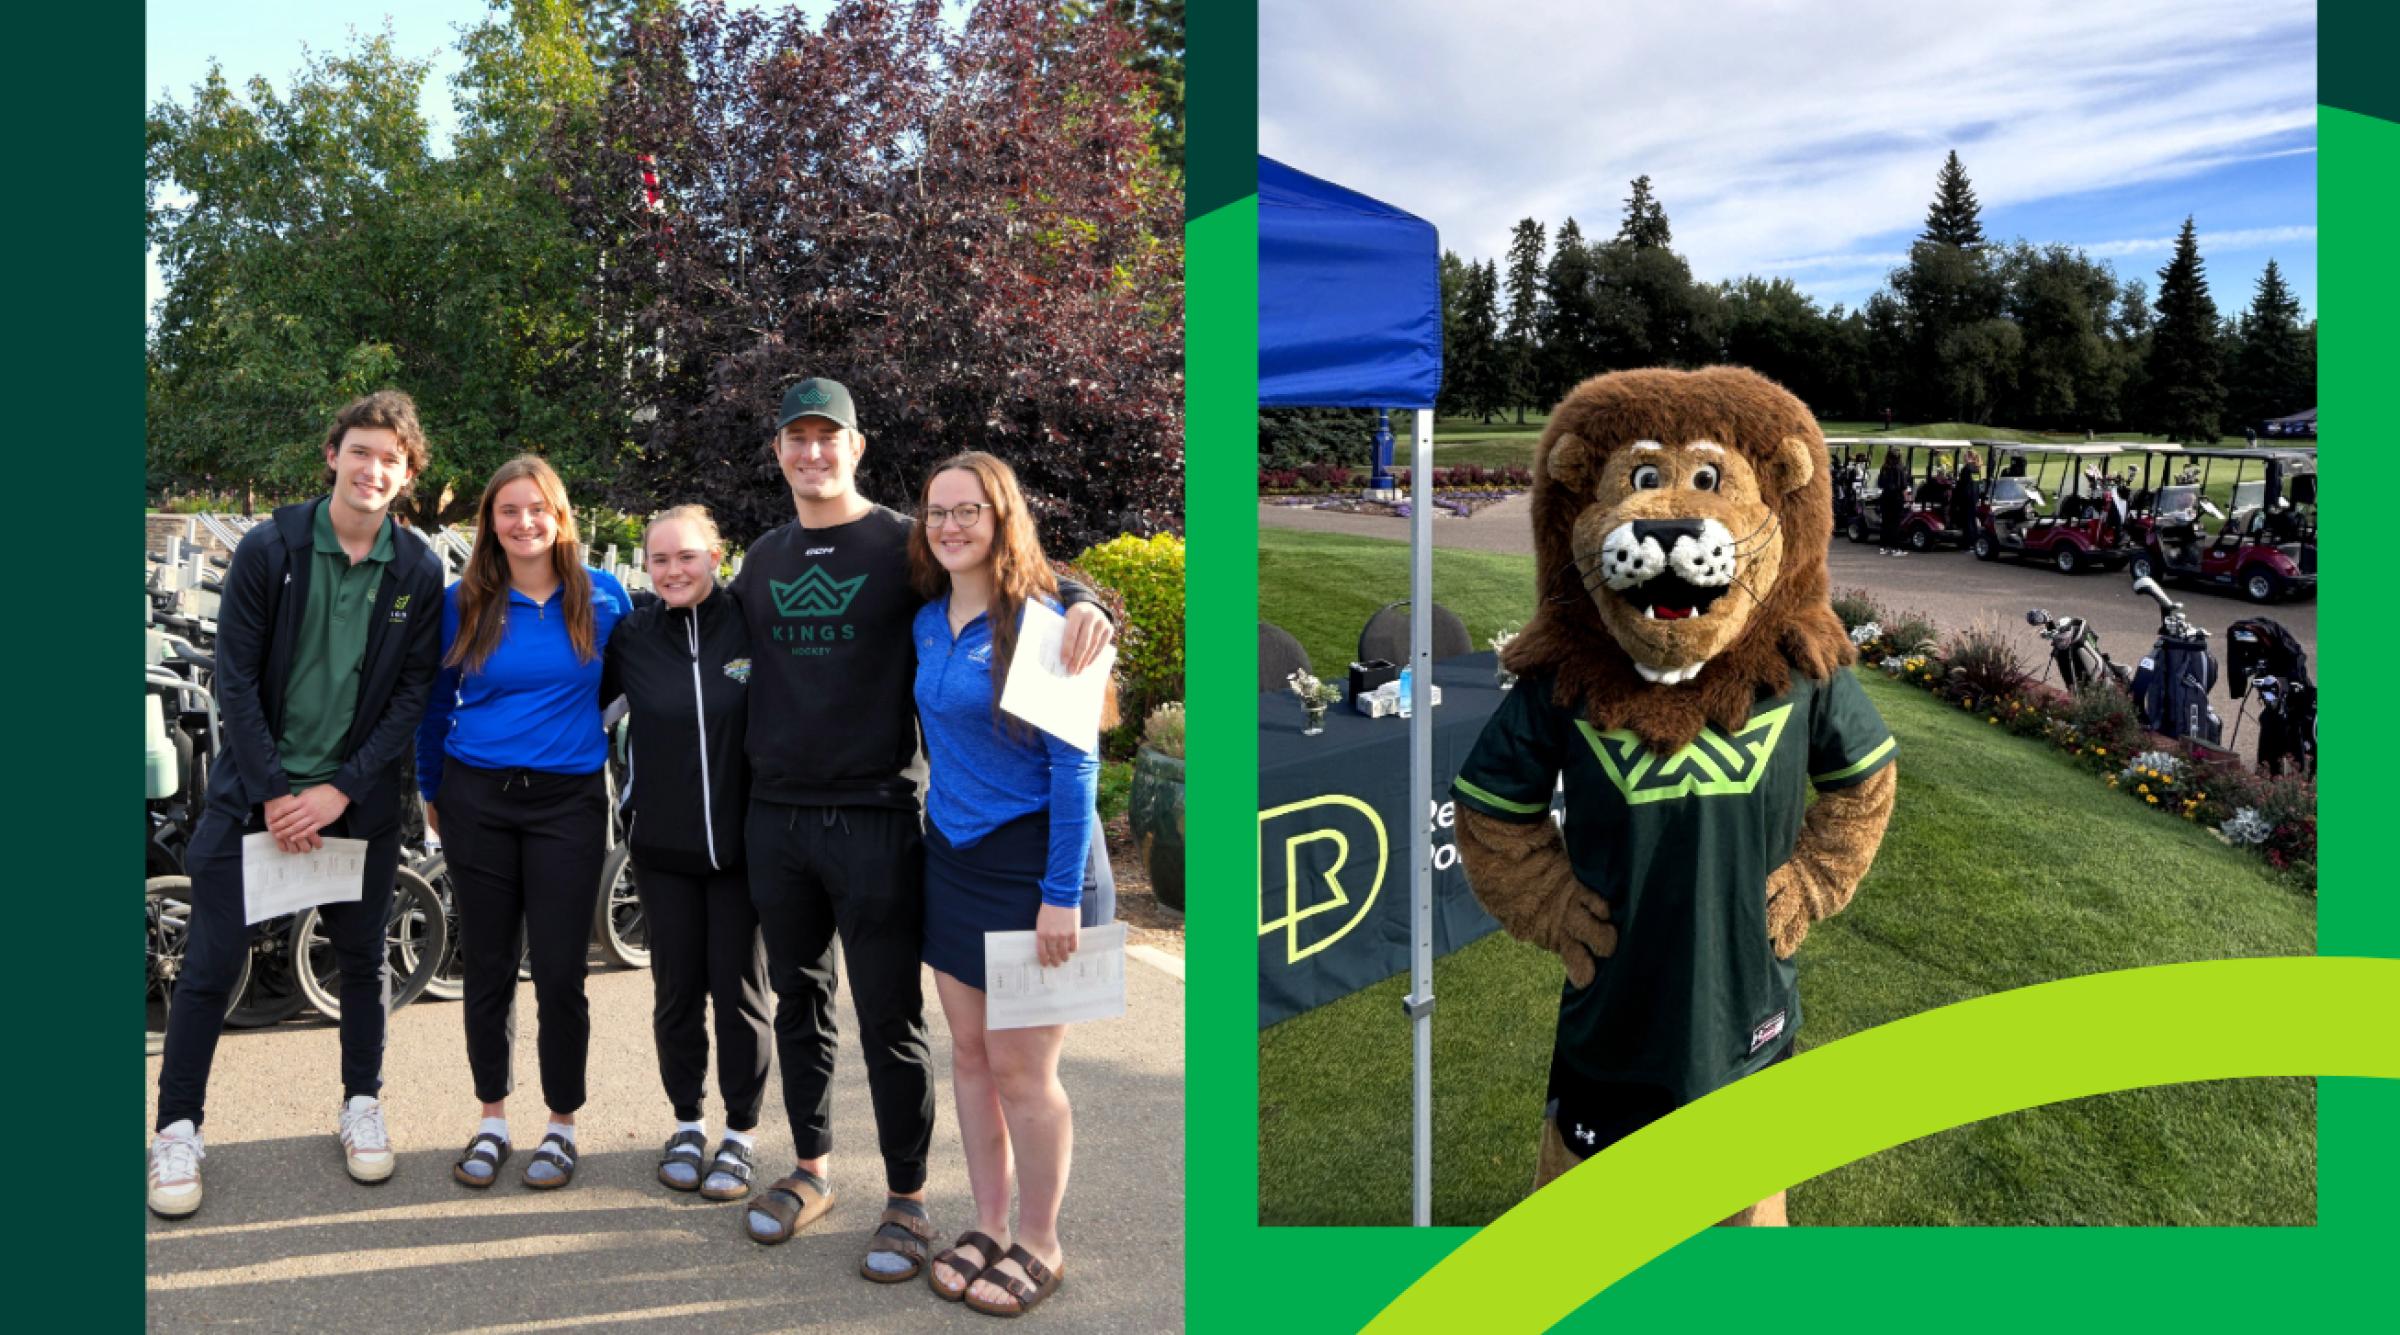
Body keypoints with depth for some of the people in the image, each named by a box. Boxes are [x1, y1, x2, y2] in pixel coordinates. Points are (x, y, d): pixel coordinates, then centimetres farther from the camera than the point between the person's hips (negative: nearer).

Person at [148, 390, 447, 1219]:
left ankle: (362, 1106, 28)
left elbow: (412, 693, -3)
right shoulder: (270, 549, -7)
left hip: (358, 799, 2)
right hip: (254, 790, -1)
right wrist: (273, 793, -11)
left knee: (363, 959, 12)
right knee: (210, 964, 1)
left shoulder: (419, 572, -3)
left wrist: (341, 791, -11)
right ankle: (178, 1130, 15)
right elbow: (235, 679, -7)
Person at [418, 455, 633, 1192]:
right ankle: (492, 1121, 23)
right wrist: (432, 793, 15)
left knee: (559, 972, 0)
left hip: (568, 800, -1)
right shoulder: (462, 603, 2)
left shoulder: (603, 597, 0)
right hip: (478, 801, 1)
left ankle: (562, 1124, 16)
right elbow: (436, 702, 11)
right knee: (488, 968, 8)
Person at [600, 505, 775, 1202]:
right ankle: (687, 1123, 29)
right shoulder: (632, 636, 0)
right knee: (677, 988, 11)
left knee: (738, 989, 5)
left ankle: (740, 1135, 20)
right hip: (663, 844, 2)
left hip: (740, 844, -2)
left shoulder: (750, 628, -7)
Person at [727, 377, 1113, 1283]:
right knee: (799, 1003, 15)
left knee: (889, 1019, 1)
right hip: (776, 818, 5)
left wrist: (1079, 603, -28)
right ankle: (811, 1170, 31)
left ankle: (907, 1200, 14)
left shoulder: (905, 546, -3)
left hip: (875, 818, -5)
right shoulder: (764, 560, 13)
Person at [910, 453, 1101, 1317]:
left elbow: (1074, 765, -16)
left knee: (1020, 1067, 1)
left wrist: (1061, 895, -18)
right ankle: (988, 1225, 28)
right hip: (950, 855, 7)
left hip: (1025, 860, -6)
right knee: (969, 1056, 13)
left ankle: (1038, 1246, 18)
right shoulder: (927, 622, 5)